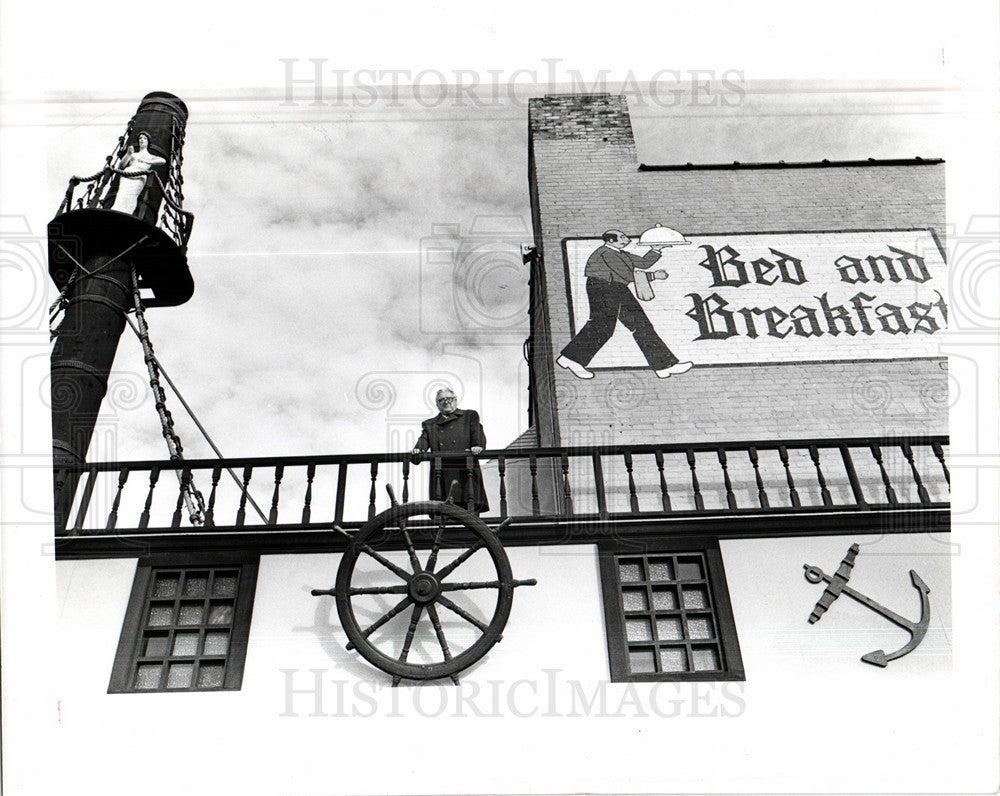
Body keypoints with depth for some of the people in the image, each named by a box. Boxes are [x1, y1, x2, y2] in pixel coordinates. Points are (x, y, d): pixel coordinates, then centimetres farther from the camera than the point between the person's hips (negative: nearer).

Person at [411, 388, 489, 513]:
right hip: (441, 476, 2)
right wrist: (418, 449, -12)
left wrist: (477, 445, -17)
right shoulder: (430, 424, 25)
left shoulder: (470, 416, 19)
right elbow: (423, 440, 11)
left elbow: (477, 433, 5)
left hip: (465, 472, -2)